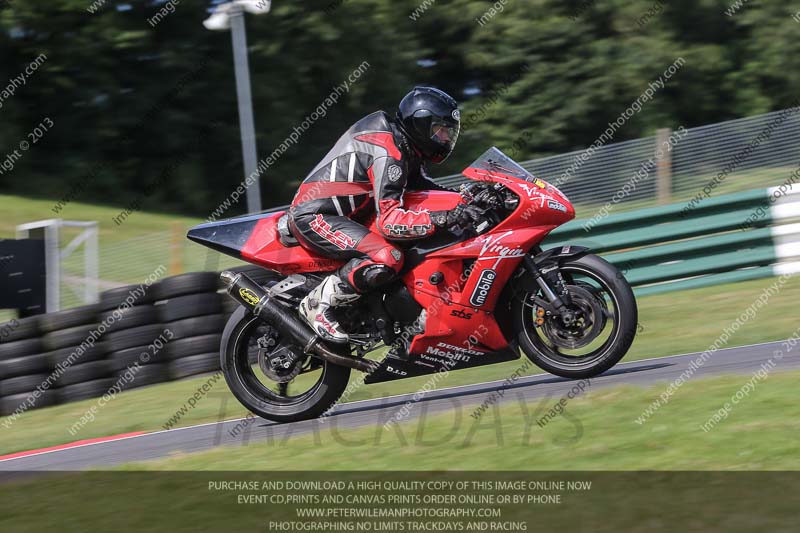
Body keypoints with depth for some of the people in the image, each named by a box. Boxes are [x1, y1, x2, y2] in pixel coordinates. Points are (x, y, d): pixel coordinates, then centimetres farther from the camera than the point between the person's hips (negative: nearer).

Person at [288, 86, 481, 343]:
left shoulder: (404, 147, 11)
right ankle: (318, 304, -17)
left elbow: (420, 186, 22)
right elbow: (389, 220, -28)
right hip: (314, 216, -11)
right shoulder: (388, 154, -21)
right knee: (387, 259, -31)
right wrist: (444, 218, -37)